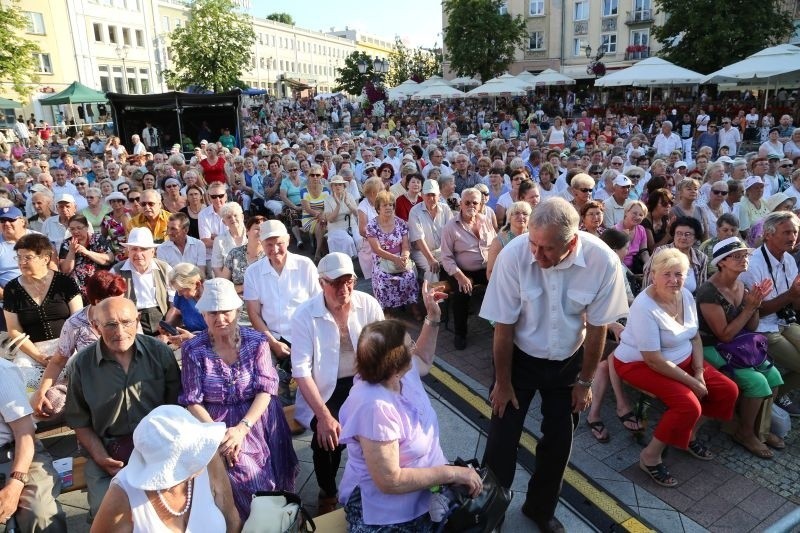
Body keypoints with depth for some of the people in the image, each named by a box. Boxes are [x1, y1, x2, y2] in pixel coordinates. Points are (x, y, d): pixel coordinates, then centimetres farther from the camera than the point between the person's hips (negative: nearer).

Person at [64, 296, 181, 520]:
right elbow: (80, 422, 5)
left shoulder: (160, 352, -5)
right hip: (109, 453, 1)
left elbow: (176, 405, 2)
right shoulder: (83, 364, -4)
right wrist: (101, 458, -6)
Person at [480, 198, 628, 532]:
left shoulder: (603, 262, -25)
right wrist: (503, 381, -7)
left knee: (559, 441, 14)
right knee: (502, 439, 2)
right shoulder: (514, 255, -29)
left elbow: (597, 327, -10)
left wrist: (585, 381, -1)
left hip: (568, 361, 2)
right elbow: (503, 326, -17)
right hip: (521, 358, -1)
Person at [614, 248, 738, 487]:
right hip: (640, 364, -8)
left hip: (682, 359, 9)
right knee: (689, 405, -26)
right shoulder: (645, 307, -28)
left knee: (728, 390, 1)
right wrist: (692, 382, -19)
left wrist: (699, 373, -7)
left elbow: (695, 337, 6)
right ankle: (650, 456, -6)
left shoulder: (686, 295, -4)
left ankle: (690, 436, 21)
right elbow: (654, 361, -27)